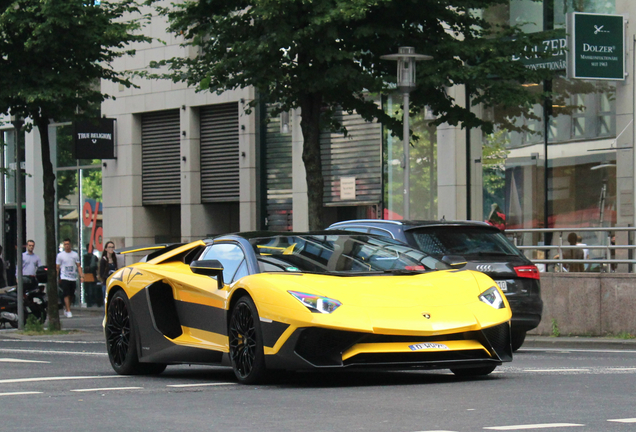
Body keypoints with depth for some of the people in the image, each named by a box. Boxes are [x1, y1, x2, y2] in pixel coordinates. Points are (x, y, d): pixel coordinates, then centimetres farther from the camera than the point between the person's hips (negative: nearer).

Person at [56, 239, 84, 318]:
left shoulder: (75, 254, 9)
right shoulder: (60, 255, 2)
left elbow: (78, 266, 11)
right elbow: (57, 268, 4)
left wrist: (81, 276, 1)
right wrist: (56, 278, -2)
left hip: (73, 278, 3)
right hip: (64, 278, -3)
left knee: (71, 295, 8)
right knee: (67, 295, -11)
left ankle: (66, 308, 24)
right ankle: (68, 311, -13)